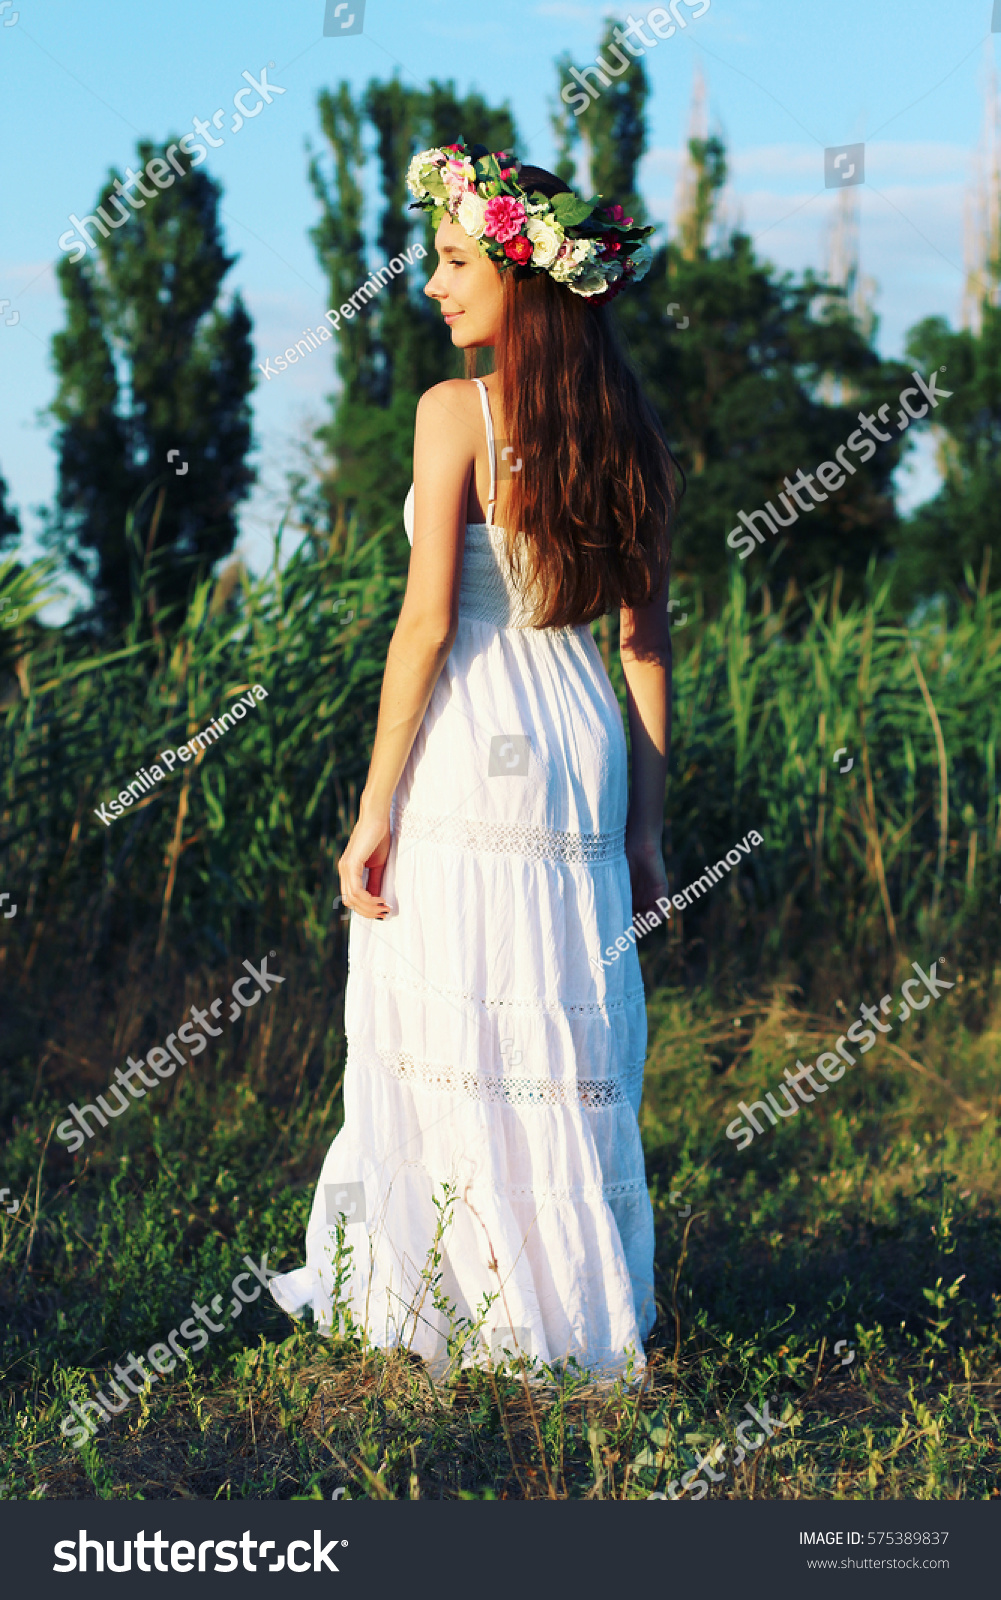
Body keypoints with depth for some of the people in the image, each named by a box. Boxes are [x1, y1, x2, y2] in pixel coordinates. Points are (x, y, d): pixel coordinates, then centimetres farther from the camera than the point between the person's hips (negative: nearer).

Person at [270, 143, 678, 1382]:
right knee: (571, 1043, 12)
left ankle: (461, 1310, 14)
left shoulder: (457, 410, -9)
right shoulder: (627, 429, 8)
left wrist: (374, 810, -8)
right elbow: (648, 643, 8)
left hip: (471, 747, -6)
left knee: (444, 1034, 5)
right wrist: (646, 824, 13)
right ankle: (589, 1313, 21)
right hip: (582, 748, 6)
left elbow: (428, 620, -13)